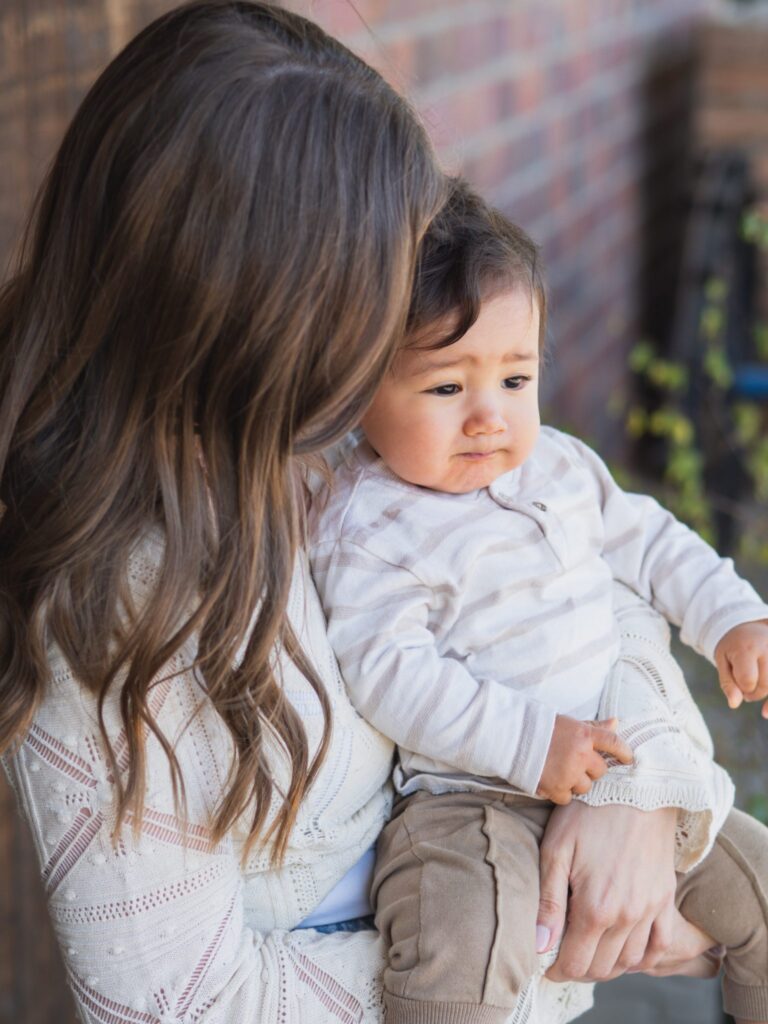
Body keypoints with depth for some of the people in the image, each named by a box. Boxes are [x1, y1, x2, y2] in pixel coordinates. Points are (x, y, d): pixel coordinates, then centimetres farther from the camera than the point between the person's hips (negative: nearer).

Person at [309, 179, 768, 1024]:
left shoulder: (559, 464, 7)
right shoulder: (367, 528, -15)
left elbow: (645, 541, 21)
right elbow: (388, 674, -22)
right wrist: (530, 743, -26)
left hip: (619, 767, 8)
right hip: (467, 792, -7)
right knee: (462, 953, -36)